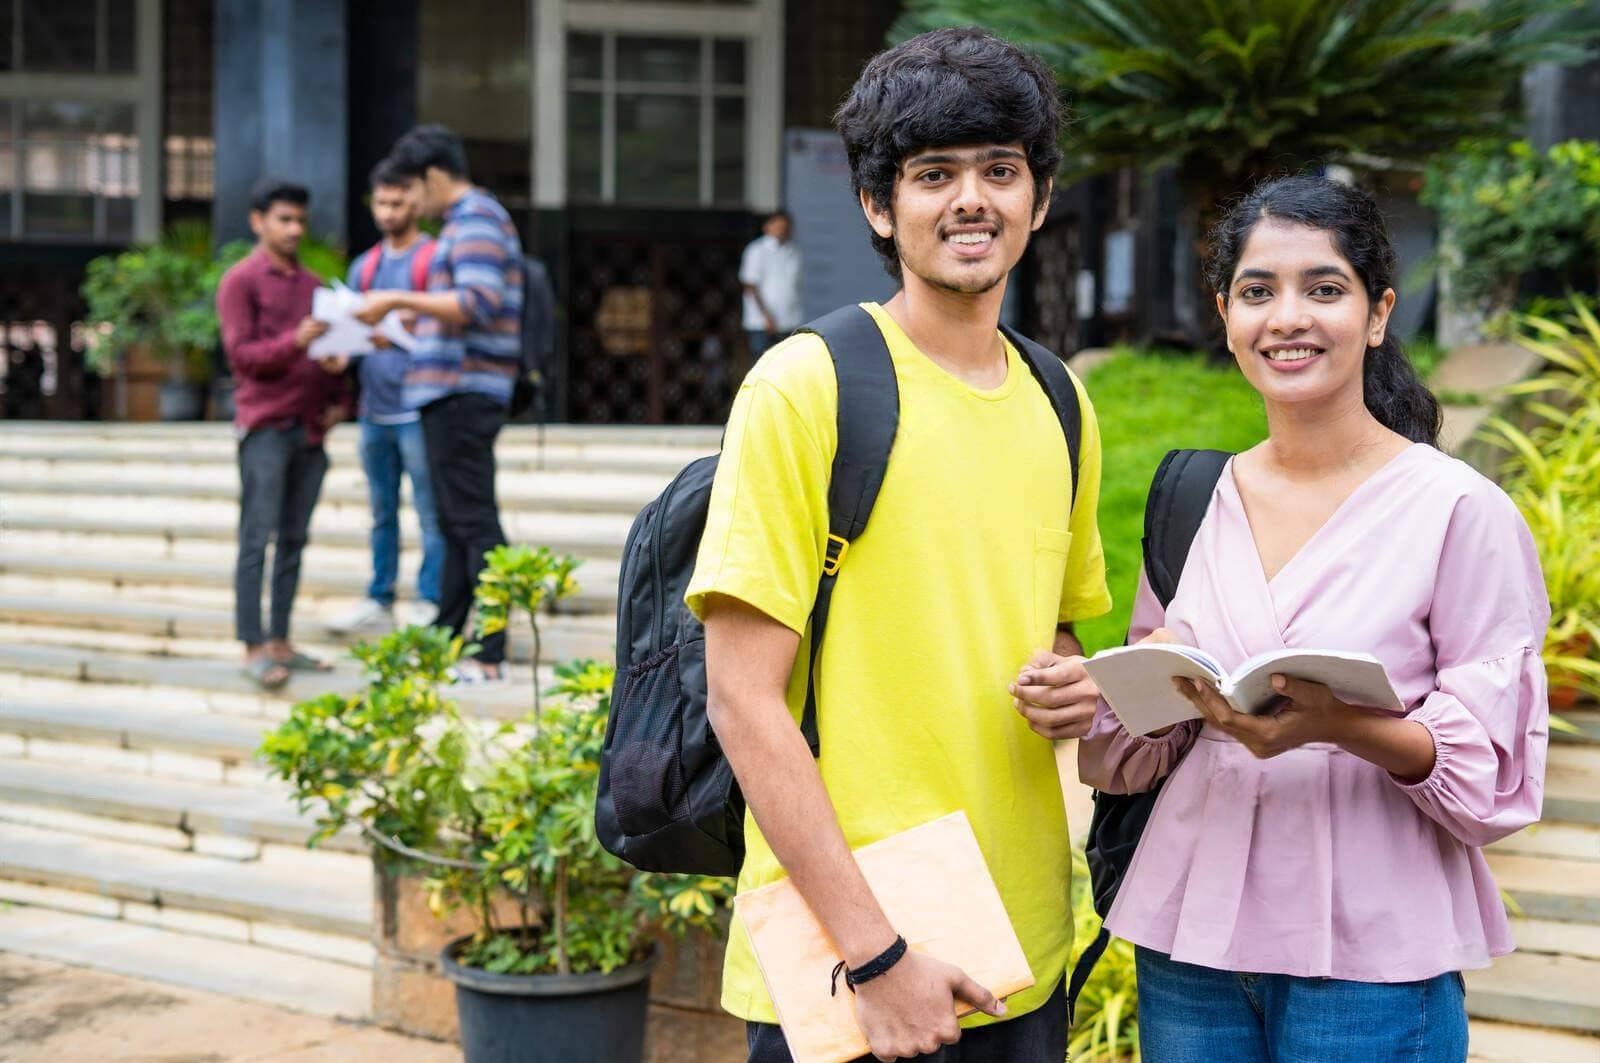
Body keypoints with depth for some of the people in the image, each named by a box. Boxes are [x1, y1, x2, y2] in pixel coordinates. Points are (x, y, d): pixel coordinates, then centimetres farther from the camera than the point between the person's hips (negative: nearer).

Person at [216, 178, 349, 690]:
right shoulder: (241, 281, 0)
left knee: (293, 539, 5)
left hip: (310, 428, 6)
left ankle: (280, 641, 9)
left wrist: (337, 398, 7)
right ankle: (253, 648, -7)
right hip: (265, 427, -6)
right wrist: (294, 342, -23)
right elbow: (240, 354, -8)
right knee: (258, 538, -7)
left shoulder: (313, 285, 18)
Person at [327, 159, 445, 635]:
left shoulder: (434, 259, -2)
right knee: (382, 511, 13)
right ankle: (378, 601, 19)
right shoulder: (363, 266, 17)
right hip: (373, 407, 6)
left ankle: (430, 604, 1)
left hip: (416, 408, -6)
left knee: (429, 512, -3)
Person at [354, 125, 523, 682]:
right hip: (453, 391, 11)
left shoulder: (475, 220, -11)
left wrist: (399, 300, -21)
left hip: (462, 394, -11)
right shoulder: (472, 218, 21)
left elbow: (479, 303, -24)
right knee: (456, 521, 14)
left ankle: (492, 654, -9)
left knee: (473, 521, -10)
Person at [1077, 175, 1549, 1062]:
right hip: (1188, 945, 4)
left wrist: (1343, 725, -25)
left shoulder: (1459, 510, -8)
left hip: (1371, 963, -4)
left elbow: (1496, 773, -8)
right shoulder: (1193, 500, 4)